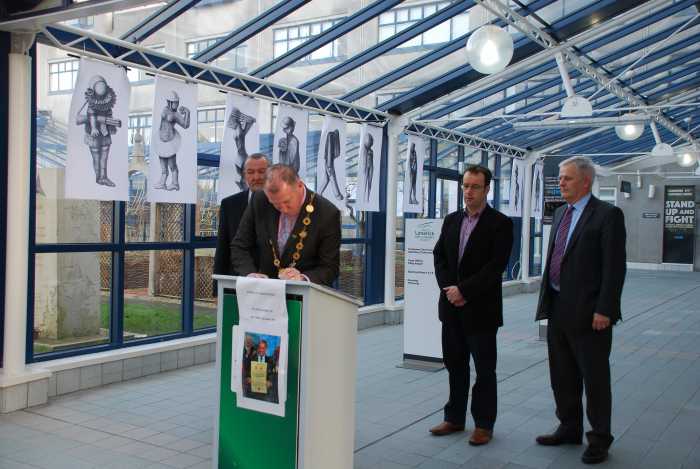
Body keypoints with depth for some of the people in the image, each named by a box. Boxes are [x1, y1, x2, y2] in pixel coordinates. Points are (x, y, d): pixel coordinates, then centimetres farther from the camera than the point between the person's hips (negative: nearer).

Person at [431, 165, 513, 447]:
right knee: (455, 365, 14)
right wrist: (449, 289, -7)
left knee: (484, 370, 6)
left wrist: (464, 290, -17)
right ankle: (455, 418, 26)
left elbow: (495, 266, -15)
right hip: (452, 307, 5)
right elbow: (439, 257, 8)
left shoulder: (500, 223, -7)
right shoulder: (451, 220, 10)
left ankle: (484, 424, 17)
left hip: (481, 308, -5)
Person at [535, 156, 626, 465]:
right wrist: (547, 301, 13)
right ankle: (569, 429, 32)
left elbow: (615, 266, -14)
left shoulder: (607, 215, -10)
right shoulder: (561, 214, 13)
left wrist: (604, 310, -19)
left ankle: (599, 439, 18)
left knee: (594, 377, 5)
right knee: (562, 376, 16)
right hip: (558, 309, 8)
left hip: (588, 312, -7)